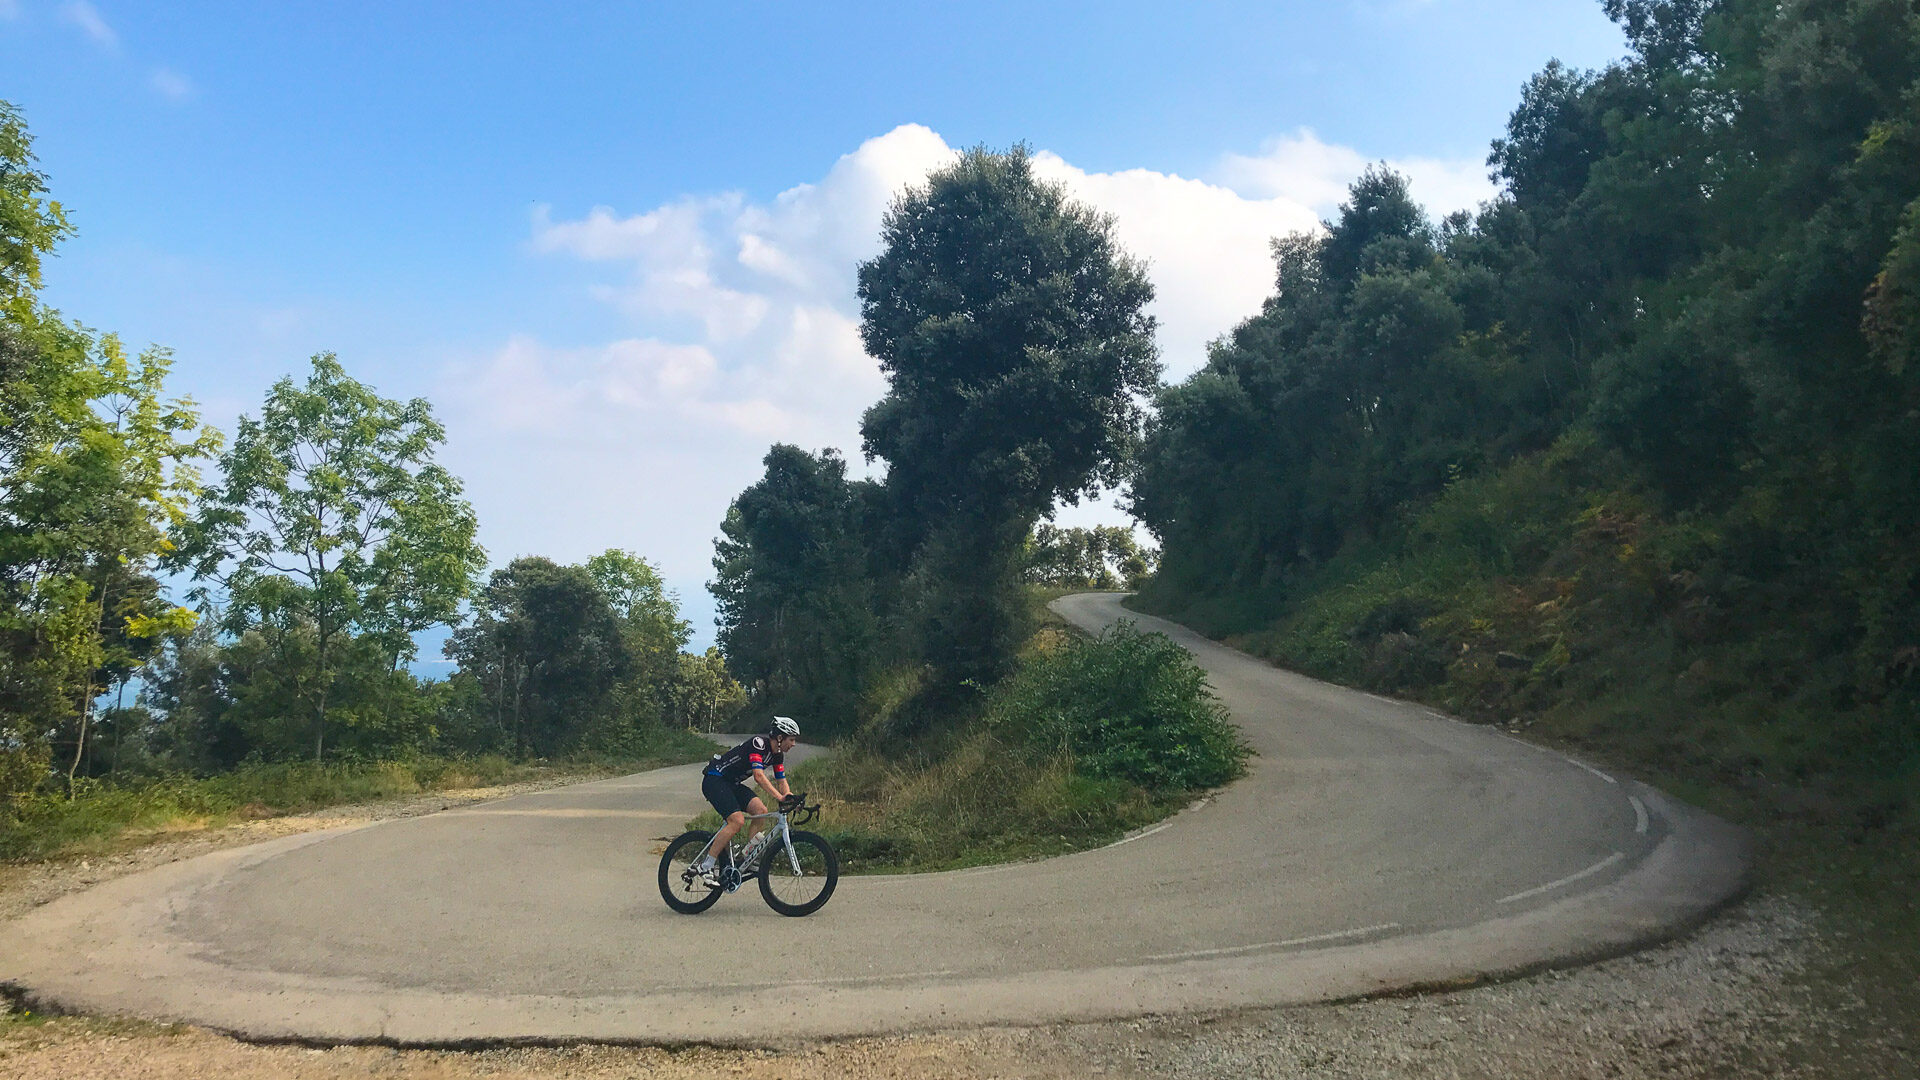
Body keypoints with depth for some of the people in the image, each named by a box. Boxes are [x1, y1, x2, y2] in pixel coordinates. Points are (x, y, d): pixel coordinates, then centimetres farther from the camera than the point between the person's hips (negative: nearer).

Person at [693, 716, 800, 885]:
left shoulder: (777, 755, 3)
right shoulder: (758, 743, -24)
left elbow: (781, 782, 6)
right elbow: (759, 776, -35)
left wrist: (792, 799, -12)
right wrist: (779, 797, -43)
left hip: (732, 783, 9)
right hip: (714, 780, -9)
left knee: (761, 811, -9)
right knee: (737, 820, -23)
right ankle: (706, 866, -17)